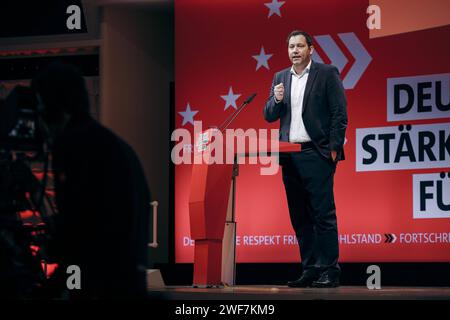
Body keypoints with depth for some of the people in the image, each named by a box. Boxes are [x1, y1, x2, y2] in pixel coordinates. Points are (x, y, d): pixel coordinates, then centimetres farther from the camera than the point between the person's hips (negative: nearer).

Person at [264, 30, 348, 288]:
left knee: (323, 214, -8)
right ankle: (310, 270, 11)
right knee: (300, 217, 7)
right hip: (290, 156, 6)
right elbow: (269, 117, 15)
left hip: (317, 153, -6)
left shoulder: (327, 73, 0)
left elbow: (340, 113, -3)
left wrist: (334, 148, -10)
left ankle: (329, 271, -7)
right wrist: (277, 100, -6)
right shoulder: (280, 78, 15)